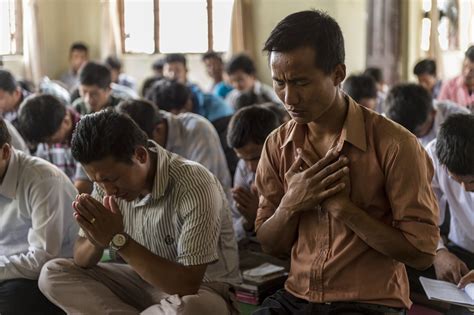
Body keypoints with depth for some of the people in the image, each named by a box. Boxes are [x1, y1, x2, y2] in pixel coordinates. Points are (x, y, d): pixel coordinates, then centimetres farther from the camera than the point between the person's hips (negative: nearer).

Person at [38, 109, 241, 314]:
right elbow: (81, 261, -2)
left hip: (200, 290, -6)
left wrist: (119, 239, -33)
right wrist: (96, 241, -26)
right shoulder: (107, 179, -7)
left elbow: (188, 284, -31)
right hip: (146, 279, 6)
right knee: (52, 274, -5)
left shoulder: (194, 186, -28)